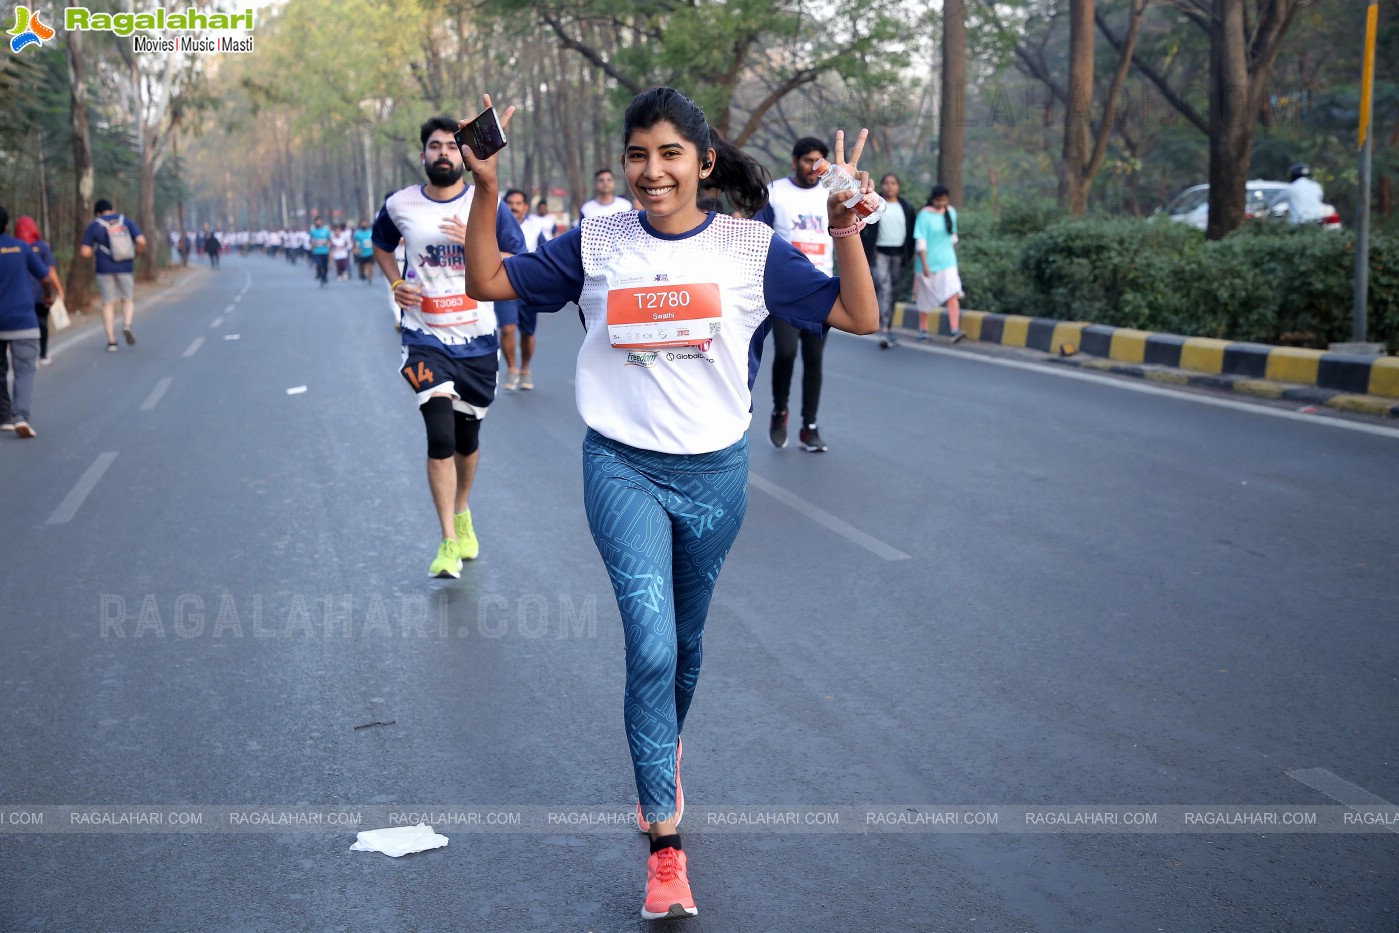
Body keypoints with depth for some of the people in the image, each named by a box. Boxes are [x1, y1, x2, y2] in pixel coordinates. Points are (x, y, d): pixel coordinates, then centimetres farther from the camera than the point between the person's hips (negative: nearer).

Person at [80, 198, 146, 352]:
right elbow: (141, 241, -5)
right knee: (128, 300, 15)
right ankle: (127, 325, -14)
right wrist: (135, 255, 12)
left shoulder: (94, 226, 1)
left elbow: (85, 252, -5)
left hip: (105, 268, -1)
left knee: (108, 304, 7)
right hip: (125, 268, 1)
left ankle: (111, 341, 2)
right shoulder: (125, 221, 5)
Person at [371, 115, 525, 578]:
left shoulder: (487, 205, -3)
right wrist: (396, 284, 3)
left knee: (467, 437, 14)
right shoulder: (399, 205, 0)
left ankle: (462, 515, 41)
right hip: (426, 338, -1)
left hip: (477, 340, 1)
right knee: (440, 436, -15)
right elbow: (381, 245, 21)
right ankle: (449, 543, -7)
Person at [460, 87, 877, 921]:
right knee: (651, 643, -16)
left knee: (685, 643, 17)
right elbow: (488, 283, 6)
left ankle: (664, 759, 48)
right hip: (624, 468, -1)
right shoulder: (595, 245, 0)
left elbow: (860, 317, -4)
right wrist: (486, 193, -7)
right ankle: (666, 847, -8)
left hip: (714, 472, 2)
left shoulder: (752, 249, -2)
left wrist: (847, 231, -18)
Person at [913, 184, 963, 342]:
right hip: (929, 262, -3)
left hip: (947, 261, 3)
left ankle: (955, 331, -20)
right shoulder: (925, 215, -11)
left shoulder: (951, 212, 5)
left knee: (953, 295, -12)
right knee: (925, 298, 8)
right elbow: (920, 242, -14)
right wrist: (924, 264, -18)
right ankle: (923, 330, 24)